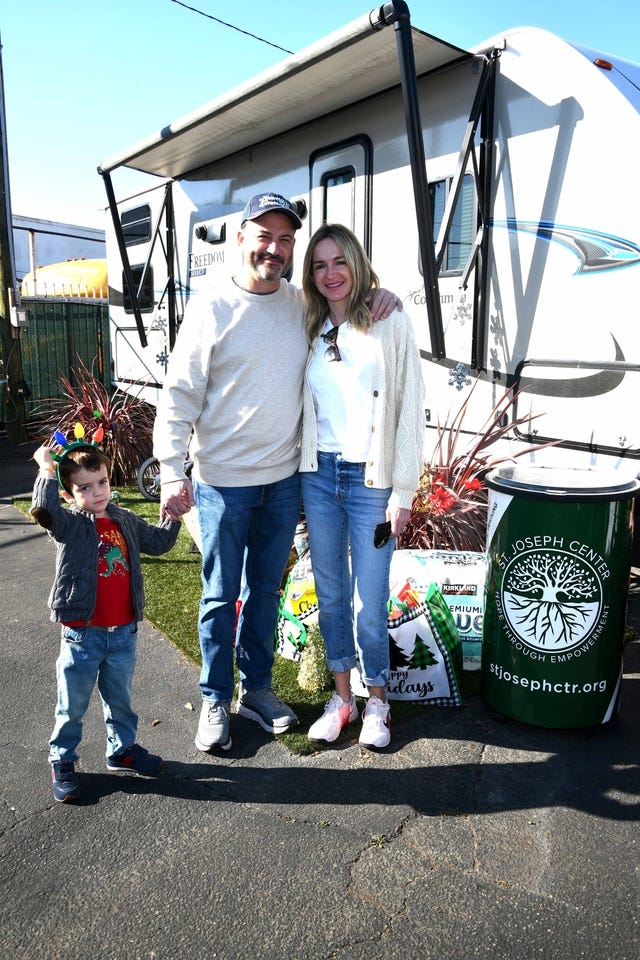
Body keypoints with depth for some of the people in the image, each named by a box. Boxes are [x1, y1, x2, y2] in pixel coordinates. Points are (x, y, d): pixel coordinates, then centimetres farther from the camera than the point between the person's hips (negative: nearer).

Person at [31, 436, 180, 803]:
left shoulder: (125, 520, 4)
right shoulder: (70, 524, -12)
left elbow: (158, 542, 18)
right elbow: (43, 510, -35)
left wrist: (173, 515, 9)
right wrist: (47, 469, -27)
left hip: (124, 632, 5)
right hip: (82, 634, -4)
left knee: (120, 698, 22)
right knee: (72, 705, 12)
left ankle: (122, 749, 42)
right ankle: (62, 761, 32)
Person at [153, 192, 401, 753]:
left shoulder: (304, 304, 4)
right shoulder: (211, 309, -7)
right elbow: (179, 395, -8)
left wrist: (380, 297, -1)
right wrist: (172, 470, -16)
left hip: (284, 478, 4)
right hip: (223, 481, -4)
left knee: (266, 590, 16)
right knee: (221, 596, 8)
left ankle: (257, 688, 34)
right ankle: (216, 699, 27)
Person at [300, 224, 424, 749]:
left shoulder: (390, 323, -4)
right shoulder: (311, 331, 10)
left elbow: (409, 409, -6)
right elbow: (303, 407, 13)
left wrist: (403, 491, -9)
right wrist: (300, 475, 8)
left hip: (370, 479, -4)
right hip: (319, 475, 5)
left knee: (369, 601, 2)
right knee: (330, 594, 12)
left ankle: (377, 701, 25)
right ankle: (342, 697, 29)